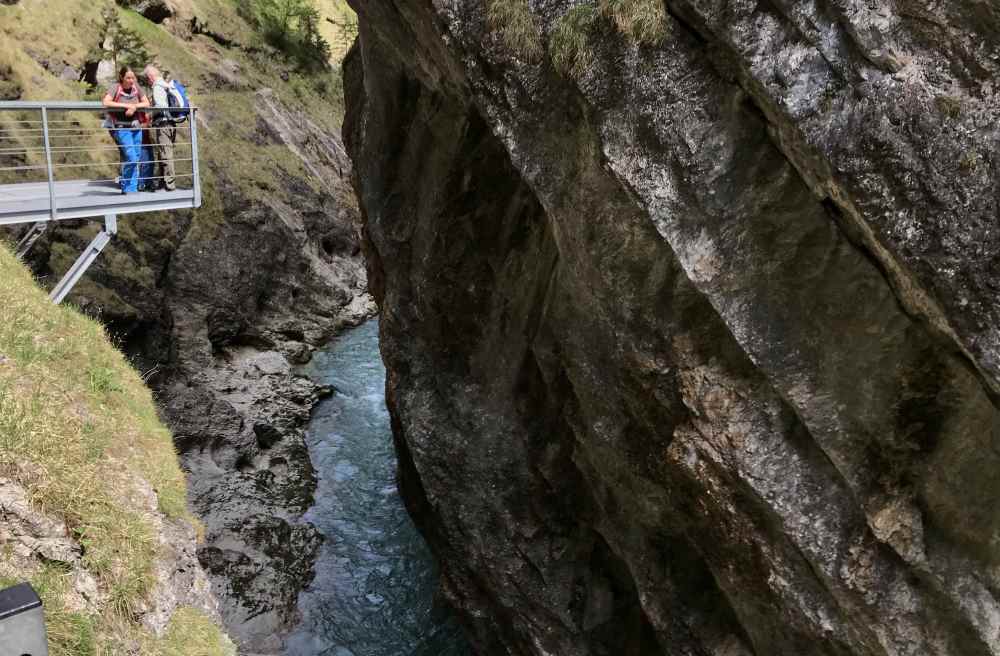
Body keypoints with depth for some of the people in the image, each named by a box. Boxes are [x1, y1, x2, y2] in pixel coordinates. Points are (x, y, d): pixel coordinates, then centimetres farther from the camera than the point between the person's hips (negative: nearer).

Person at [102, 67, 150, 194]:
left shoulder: (136, 87, 5)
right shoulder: (115, 88, -7)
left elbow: (147, 103, 7)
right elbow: (106, 103, -18)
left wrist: (135, 106, -11)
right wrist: (125, 105, -18)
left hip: (136, 127, 5)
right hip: (121, 128, -5)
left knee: (136, 159, 8)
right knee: (131, 158, -13)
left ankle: (126, 188, 22)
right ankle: (129, 189, 2)